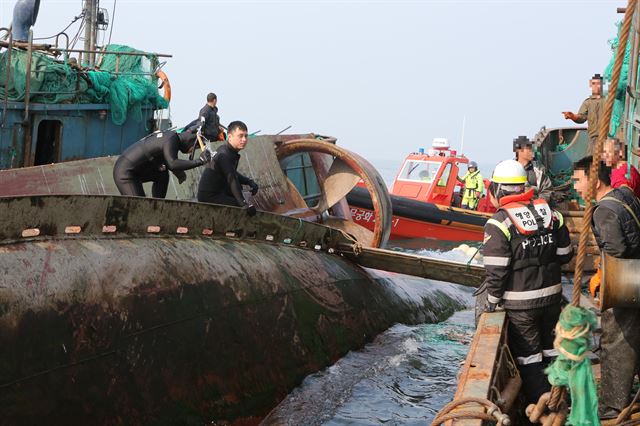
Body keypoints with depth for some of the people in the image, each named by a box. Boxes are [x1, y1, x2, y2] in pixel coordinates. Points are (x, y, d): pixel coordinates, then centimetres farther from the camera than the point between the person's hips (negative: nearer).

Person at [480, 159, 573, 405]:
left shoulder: (499, 223, -17)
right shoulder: (550, 214, 0)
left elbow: (496, 270, -18)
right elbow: (565, 254, 6)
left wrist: (491, 301, -5)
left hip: (520, 303, -6)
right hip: (552, 295, 6)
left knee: (528, 355, 7)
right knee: (550, 348, 20)